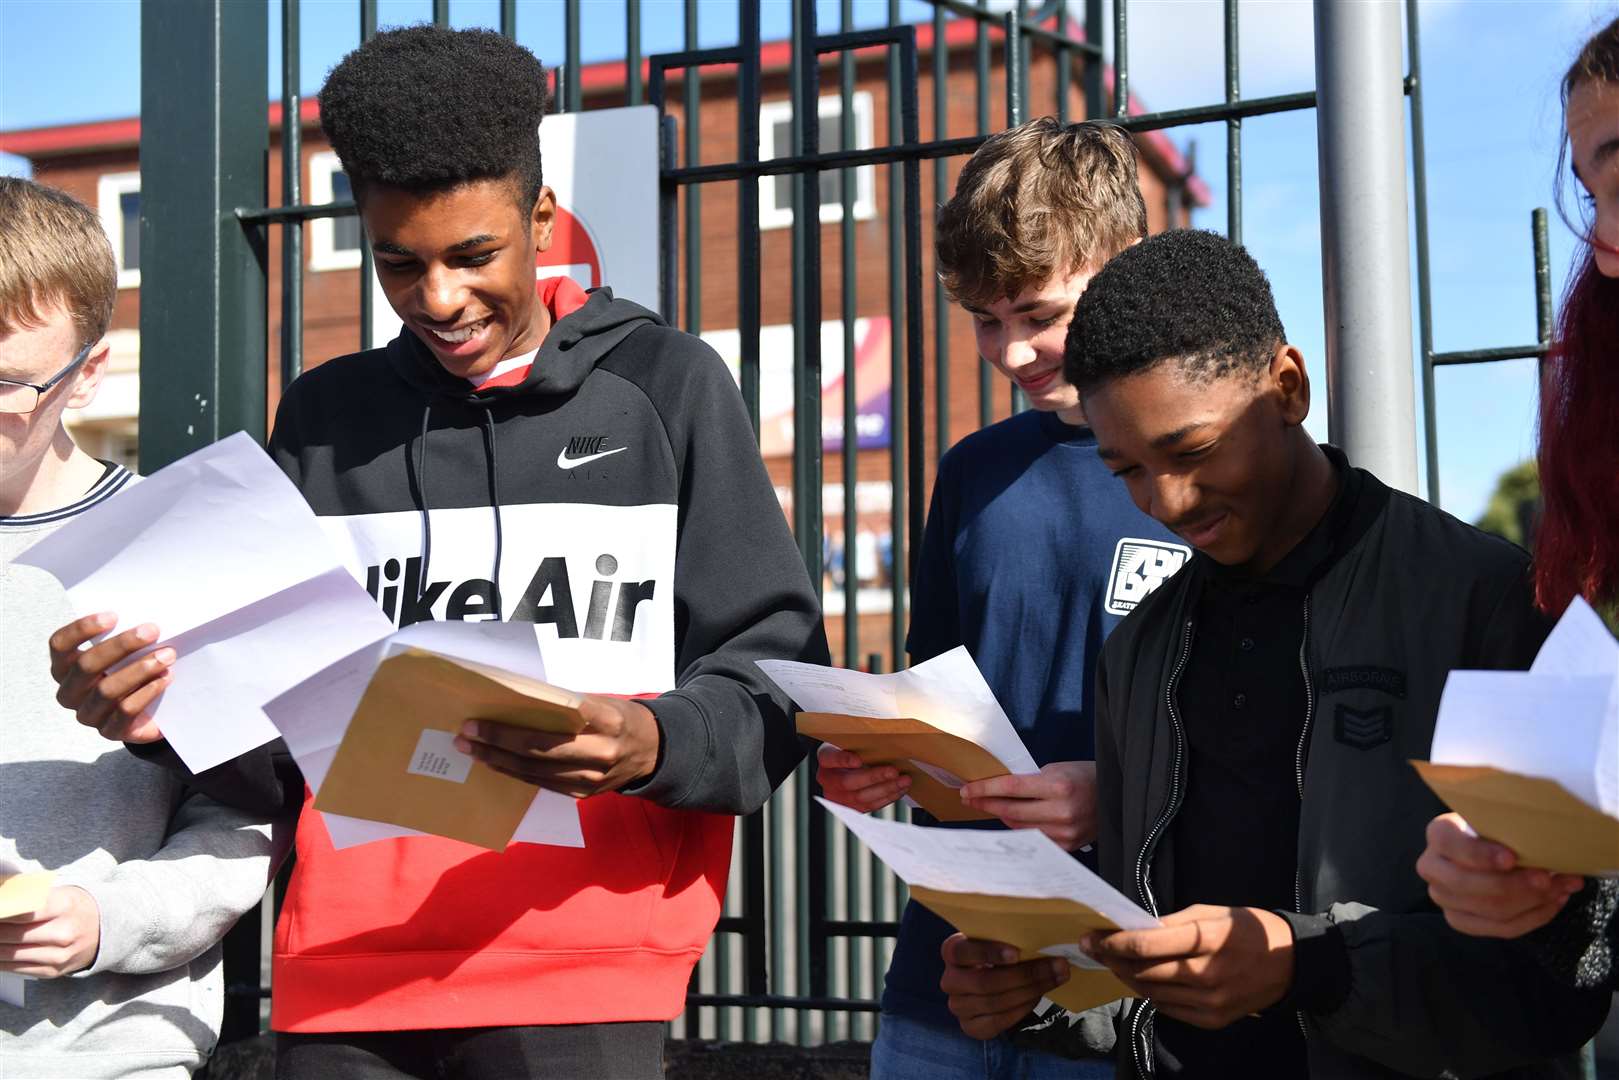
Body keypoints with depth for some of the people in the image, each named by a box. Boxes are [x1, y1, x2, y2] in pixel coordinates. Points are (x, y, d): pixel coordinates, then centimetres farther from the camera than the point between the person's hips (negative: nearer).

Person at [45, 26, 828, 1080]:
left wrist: (651, 744, -21)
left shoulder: (667, 386, 3)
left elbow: (774, 680, -1)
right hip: (341, 980, 3)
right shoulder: (325, 417, 12)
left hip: (585, 972, -3)